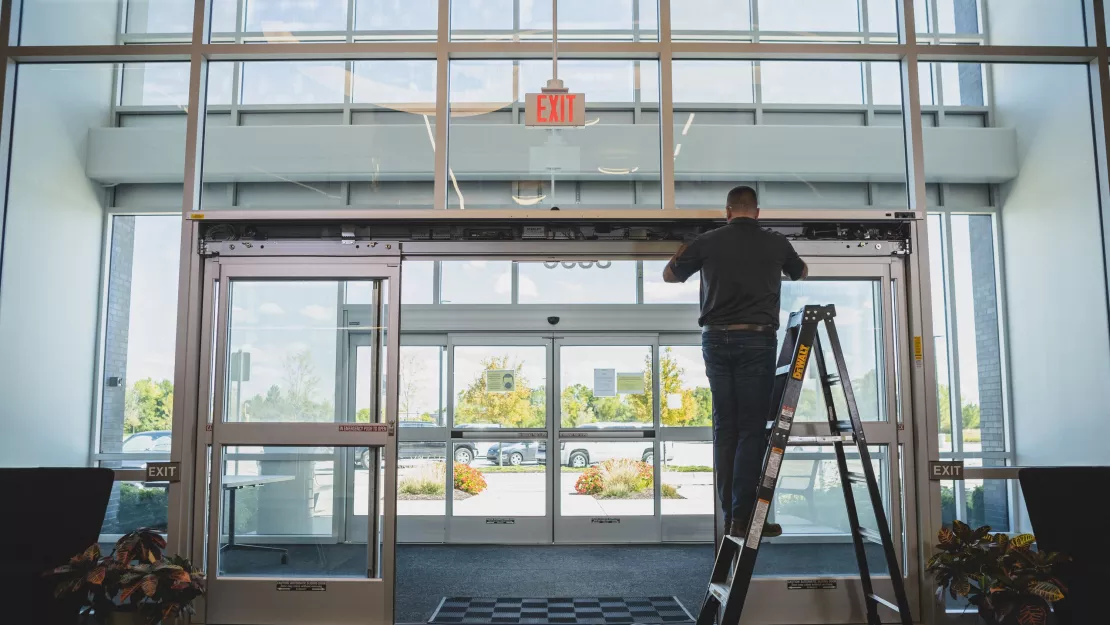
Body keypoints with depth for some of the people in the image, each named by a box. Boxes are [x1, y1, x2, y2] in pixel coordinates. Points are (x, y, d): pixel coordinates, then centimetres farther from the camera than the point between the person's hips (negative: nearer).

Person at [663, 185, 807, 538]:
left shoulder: (708, 242, 3)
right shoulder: (776, 244, 4)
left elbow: (669, 276, 15)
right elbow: (802, 274, 25)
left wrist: (684, 256, 35)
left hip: (716, 339, 2)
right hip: (756, 339, -2)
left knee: (724, 428, 9)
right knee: (752, 428, 0)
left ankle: (729, 515, 11)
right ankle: (743, 516, -3)